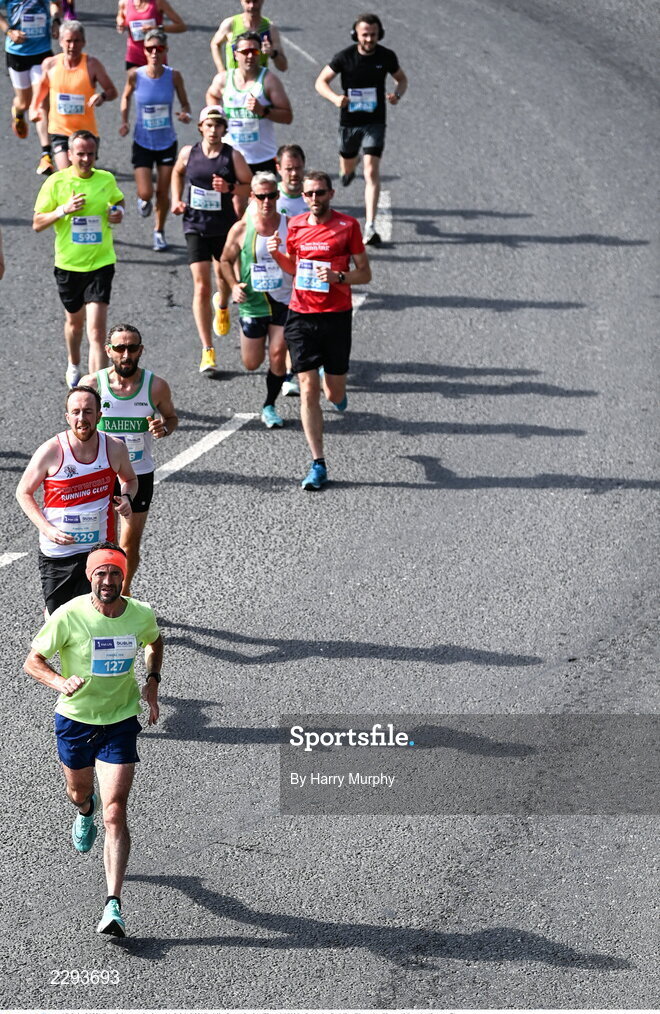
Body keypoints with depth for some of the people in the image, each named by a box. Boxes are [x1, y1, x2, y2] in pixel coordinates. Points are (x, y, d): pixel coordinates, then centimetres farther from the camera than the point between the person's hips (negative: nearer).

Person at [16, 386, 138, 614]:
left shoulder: (114, 448, -6)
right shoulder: (50, 452, -15)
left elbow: (130, 479, 16)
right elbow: (23, 492, -3)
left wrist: (126, 497, -8)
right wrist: (47, 529, -16)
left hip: (99, 549, 1)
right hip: (56, 552, -1)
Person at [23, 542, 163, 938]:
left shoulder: (142, 614, -11)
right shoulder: (69, 616, -20)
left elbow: (155, 641, 14)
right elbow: (33, 661, -11)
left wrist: (152, 681, -1)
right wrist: (61, 682, -31)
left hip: (121, 723, -1)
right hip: (75, 719, 1)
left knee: (115, 813, -11)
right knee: (79, 792, 25)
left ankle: (114, 905, -12)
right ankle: (85, 810, 66)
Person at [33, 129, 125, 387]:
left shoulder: (107, 180, 0)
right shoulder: (56, 182, -7)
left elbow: (118, 200, 23)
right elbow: (37, 223, -5)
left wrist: (118, 212, 0)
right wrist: (64, 209, -20)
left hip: (101, 263, -1)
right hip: (68, 264, 1)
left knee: (96, 328, -13)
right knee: (74, 320, 22)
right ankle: (74, 366, 51)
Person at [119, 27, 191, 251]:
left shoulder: (173, 76, -12)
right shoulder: (135, 75, -13)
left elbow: (184, 103, 1)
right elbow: (126, 97, 7)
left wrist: (185, 114, -21)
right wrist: (124, 121, -6)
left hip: (167, 142, 1)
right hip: (142, 143, -1)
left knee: (163, 192, 7)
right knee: (145, 193, -8)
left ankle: (159, 231, 33)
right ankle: (144, 200, 32)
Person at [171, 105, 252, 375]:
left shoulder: (233, 156, -7)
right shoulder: (188, 153, -1)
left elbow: (250, 186, -3)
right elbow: (177, 173, 20)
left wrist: (230, 189, -21)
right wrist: (176, 200, 8)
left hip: (225, 227, 0)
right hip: (195, 227, 0)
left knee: (224, 277, 18)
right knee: (201, 287, -8)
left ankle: (222, 306, 59)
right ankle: (207, 351, -8)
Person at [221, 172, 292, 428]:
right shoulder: (241, 229, -7)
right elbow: (226, 260, 7)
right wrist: (234, 285, -9)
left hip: (284, 301, 0)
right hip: (252, 302, 0)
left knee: (277, 355, -8)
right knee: (251, 363, 6)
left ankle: (269, 407, 10)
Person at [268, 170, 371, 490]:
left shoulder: (348, 225, -3)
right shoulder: (295, 226, 7)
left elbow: (365, 273, 1)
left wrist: (338, 277, -17)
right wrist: (277, 254, 1)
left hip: (337, 316, -2)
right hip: (301, 316, 2)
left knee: (334, 394, 6)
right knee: (308, 390, -5)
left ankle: (337, 389, 46)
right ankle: (318, 465, -1)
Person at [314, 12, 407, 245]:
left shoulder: (386, 57, -7)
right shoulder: (344, 57, -11)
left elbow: (402, 79, 11)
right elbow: (321, 81, -4)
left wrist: (397, 95, -12)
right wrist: (335, 98, -25)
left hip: (375, 122, -1)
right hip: (349, 121, 1)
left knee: (371, 171, -15)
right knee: (348, 168, 20)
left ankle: (370, 227, -18)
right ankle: (348, 169, 62)